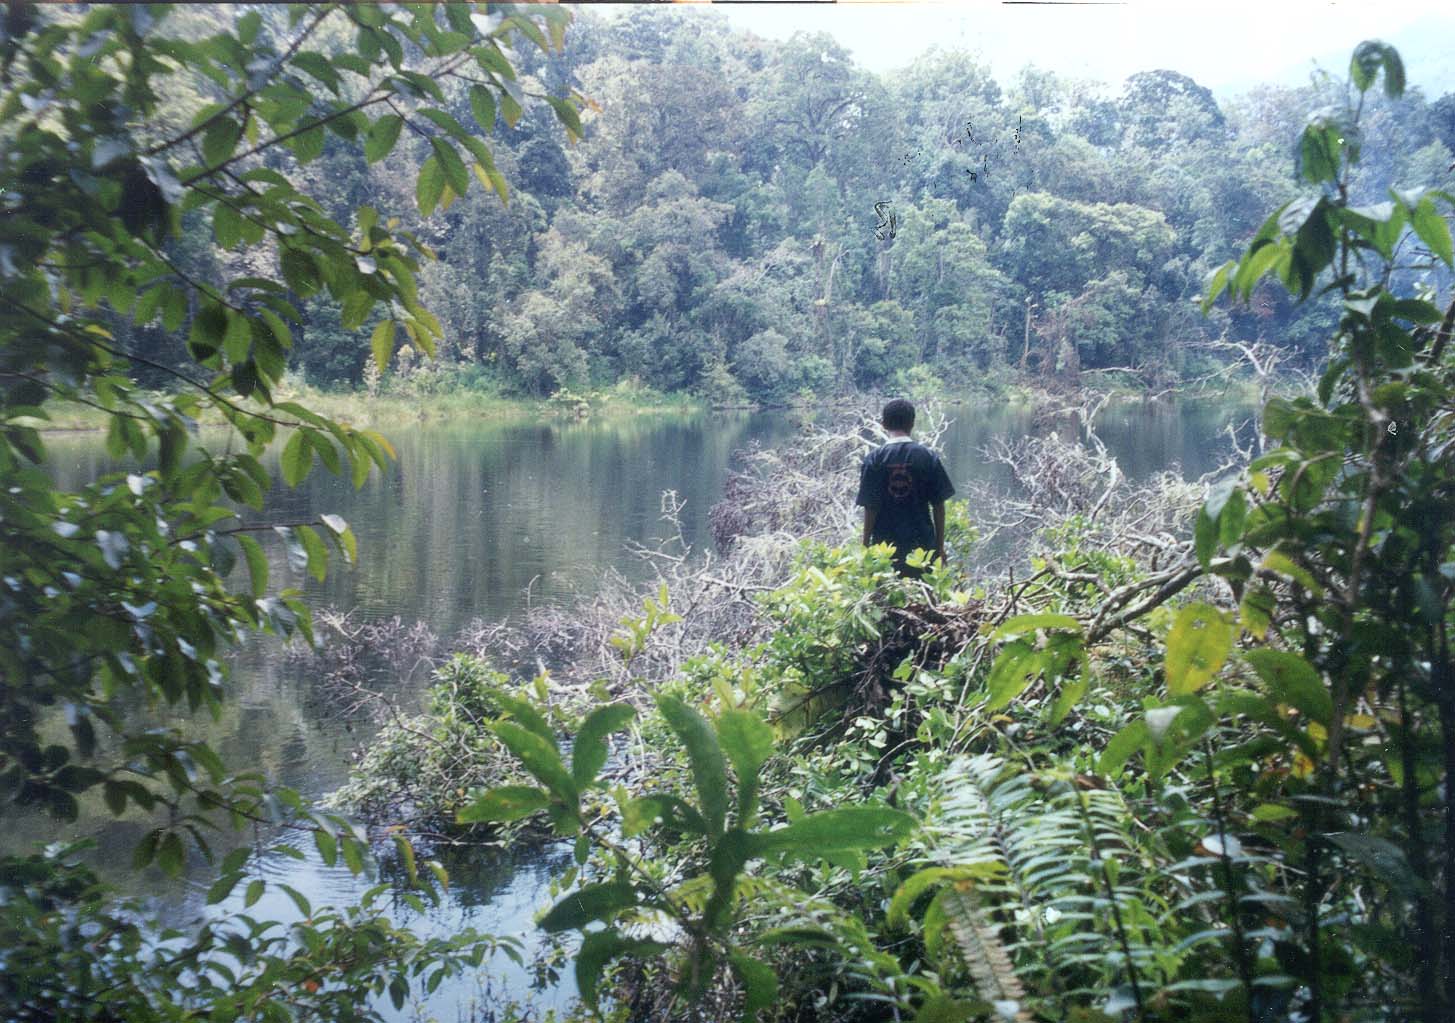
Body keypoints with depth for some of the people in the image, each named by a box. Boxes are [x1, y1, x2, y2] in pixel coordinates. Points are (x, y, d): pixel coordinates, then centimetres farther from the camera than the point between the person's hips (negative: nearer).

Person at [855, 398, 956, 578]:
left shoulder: (874, 459, -5)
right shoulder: (928, 457, -2)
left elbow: (870, 507, -5)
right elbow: (938, 505, 1)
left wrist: (866, 545, 4)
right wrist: (940, 546, 10)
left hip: (885, 543, -1)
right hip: (922, 543, 1)